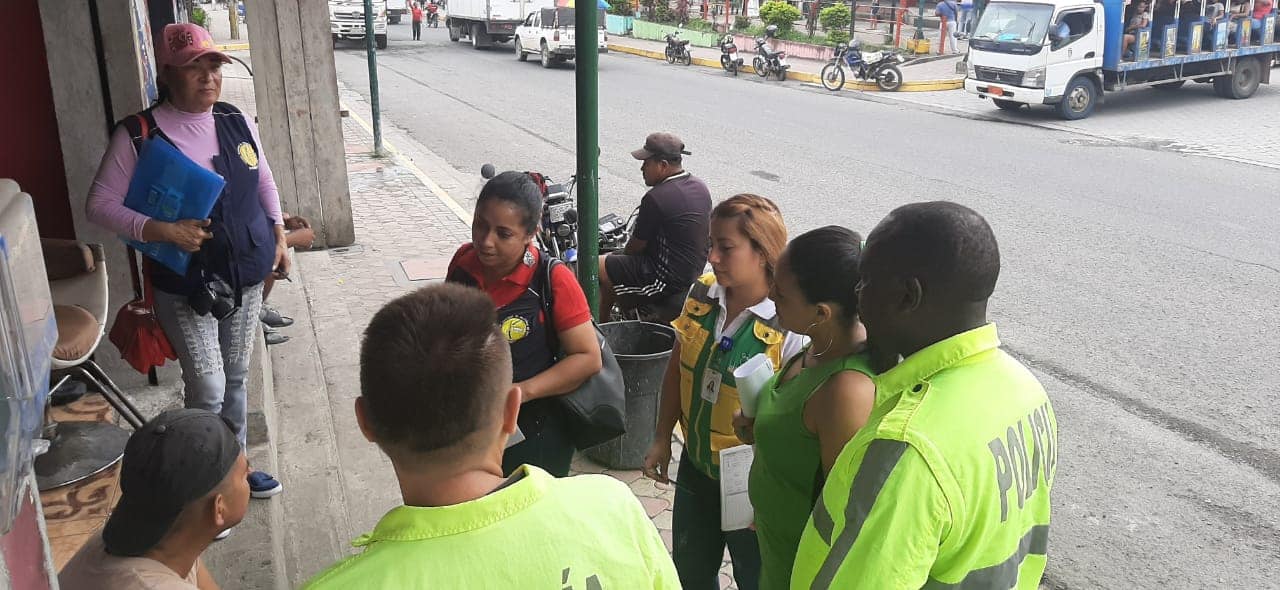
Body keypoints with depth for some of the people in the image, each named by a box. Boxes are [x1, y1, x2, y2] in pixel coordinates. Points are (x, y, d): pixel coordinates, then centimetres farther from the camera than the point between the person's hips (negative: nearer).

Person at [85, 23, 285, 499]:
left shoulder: (237, 123, 2)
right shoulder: (138, 134, -13)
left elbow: (264, 184, 15)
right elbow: (100, 204, -10)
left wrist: (279, 239, 9)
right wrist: (163, 231, -22)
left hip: (247, 277, 5)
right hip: (186, 286, -5)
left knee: (236, 379, 17)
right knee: (208, 391, -3)